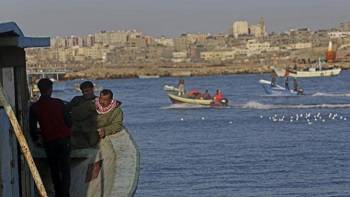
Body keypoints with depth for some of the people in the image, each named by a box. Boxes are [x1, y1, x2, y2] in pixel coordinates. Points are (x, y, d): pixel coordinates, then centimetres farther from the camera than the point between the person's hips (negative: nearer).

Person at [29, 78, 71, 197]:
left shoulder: (34, 107, -1)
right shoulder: (59, 103, -4)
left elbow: (32, 127, 2)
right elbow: (67, 121, 1)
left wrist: (35, 140, 19)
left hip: (48, 141, 1)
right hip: (63, 138, -1)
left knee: (54, 169, 15)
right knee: (65, 169, 1)